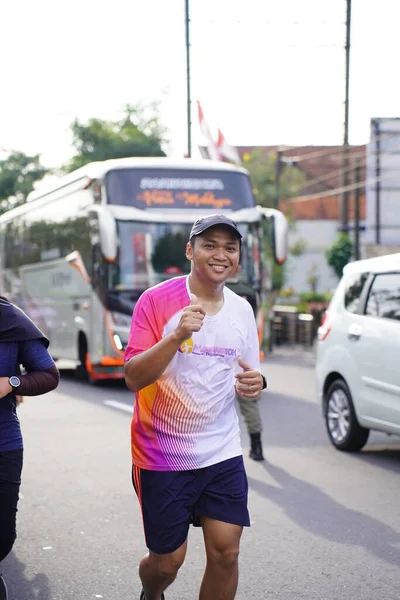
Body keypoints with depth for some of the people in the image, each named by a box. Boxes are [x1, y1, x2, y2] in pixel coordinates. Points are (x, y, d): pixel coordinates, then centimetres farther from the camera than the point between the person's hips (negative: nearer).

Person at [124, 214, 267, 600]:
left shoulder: (242, 310, 5)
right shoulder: (157, 301, -11)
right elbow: (133, 378, -17)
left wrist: (254, 384, -9)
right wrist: (177, 337, -32)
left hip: (222, 453, 4)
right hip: (162, 456, -4)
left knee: (226, 553, -1)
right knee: (168, 560, 6)